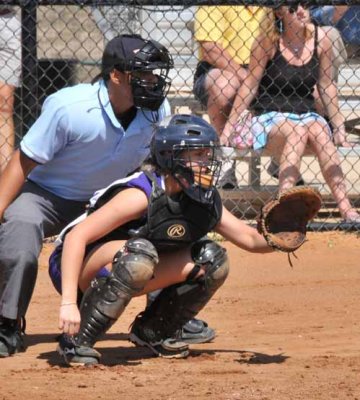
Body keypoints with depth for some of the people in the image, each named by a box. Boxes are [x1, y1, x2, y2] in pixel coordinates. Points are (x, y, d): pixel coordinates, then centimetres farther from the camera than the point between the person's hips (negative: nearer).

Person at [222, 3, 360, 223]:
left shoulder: (321, 39, 3)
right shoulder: (269, 41, -7)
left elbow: (326, 86, 12)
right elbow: (251, 85, -2)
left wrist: (339, 127, 15)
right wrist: (229, 126, -3)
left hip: (307, 113, 3)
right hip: (271, 118, -3)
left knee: (321, 133, -32)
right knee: (297, 132, -36)